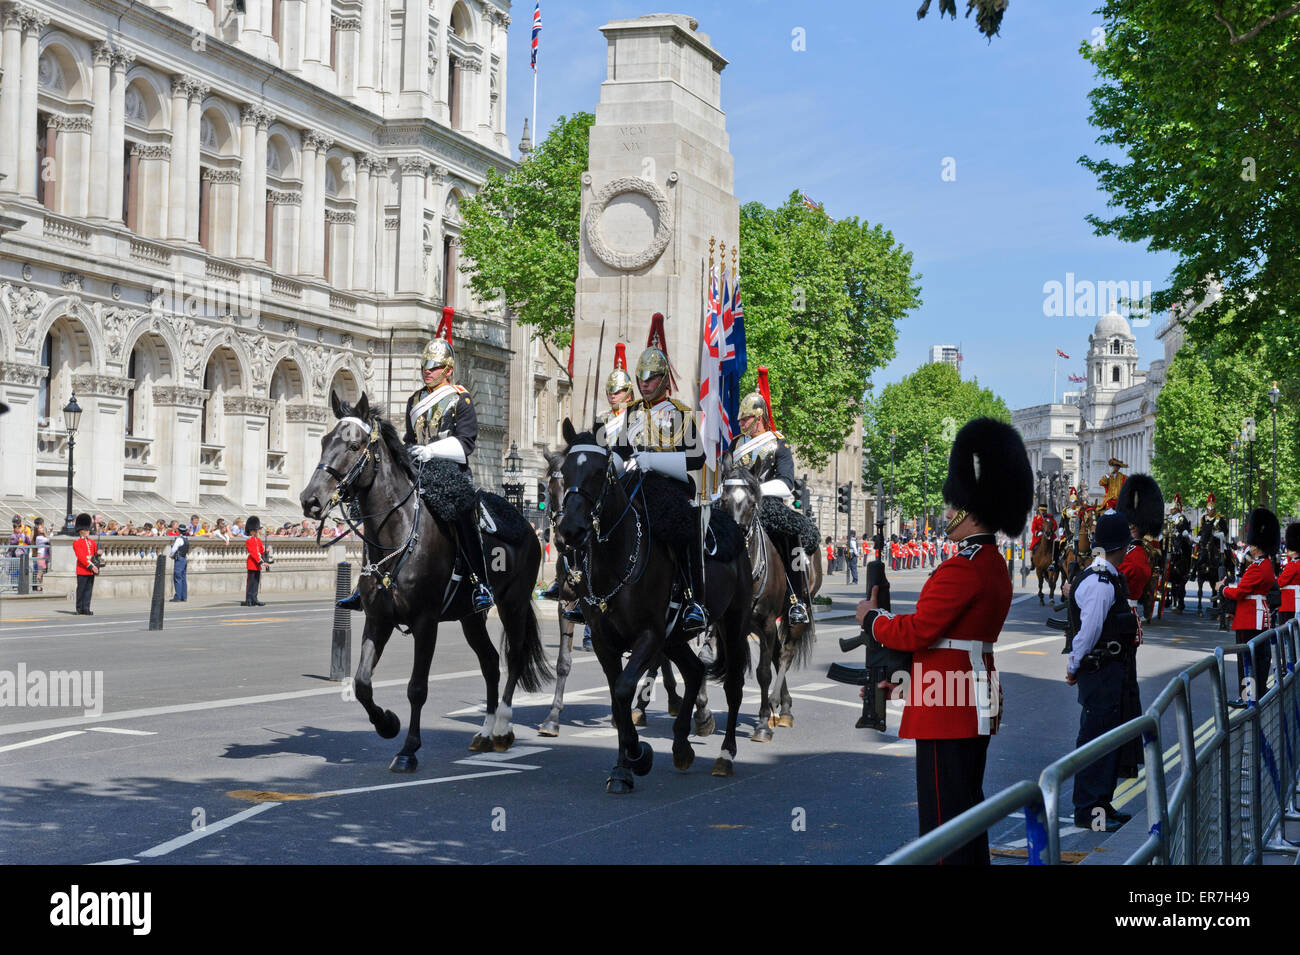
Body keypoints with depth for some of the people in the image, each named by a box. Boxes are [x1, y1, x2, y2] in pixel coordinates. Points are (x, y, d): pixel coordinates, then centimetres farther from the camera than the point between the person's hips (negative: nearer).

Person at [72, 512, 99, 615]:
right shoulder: (77, 542, -4)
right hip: (82, 570, -6)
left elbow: (95, 553, 18)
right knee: (81, 590, -1)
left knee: (89, 590, 4)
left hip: (91, 570, 6)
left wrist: (98, 553, -7)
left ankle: (86, 608, 7)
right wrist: (91, 566, -20)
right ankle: (80, 609, 6)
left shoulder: (92, 541, 16)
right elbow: (80, 556, -13)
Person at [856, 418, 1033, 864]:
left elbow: (915, 632, -19)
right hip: (978, 704, 10)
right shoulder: (996, 567, 14)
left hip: (947, 708, -10)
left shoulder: (962, 569, -18)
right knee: (969, 802, 15)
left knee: (942, 811, -6)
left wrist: (871, 618, -1)